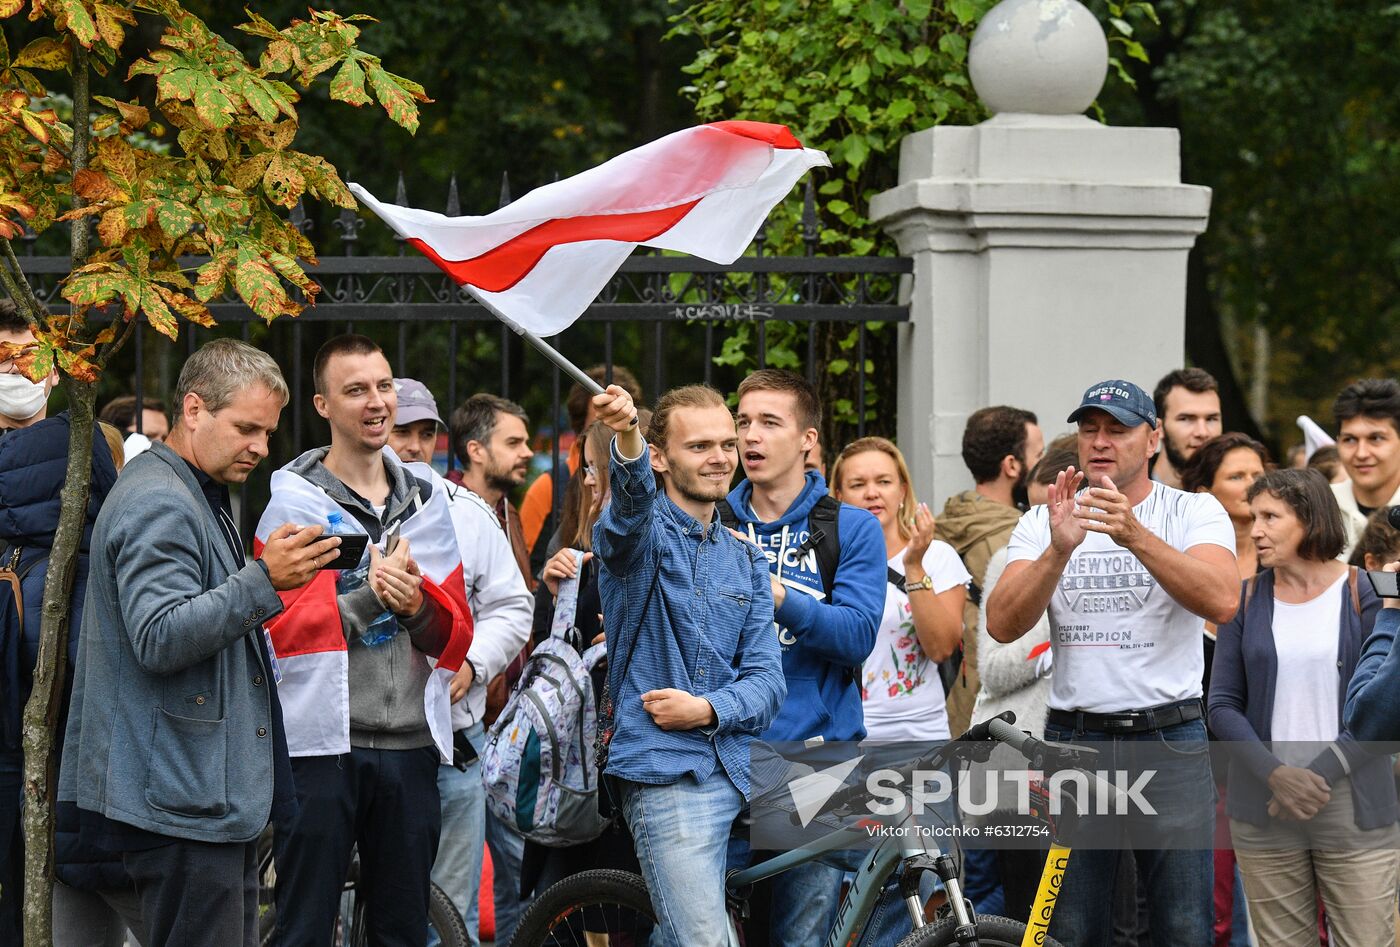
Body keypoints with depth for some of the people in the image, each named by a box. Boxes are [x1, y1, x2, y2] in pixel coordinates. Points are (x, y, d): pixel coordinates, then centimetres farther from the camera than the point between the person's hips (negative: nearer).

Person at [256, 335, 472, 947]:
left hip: (411, 743, 4)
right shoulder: (293, 501, -1)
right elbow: (278, 627, -9)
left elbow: (456, 635, 8)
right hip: (322, 741, -4)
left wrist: (417, 603, -13)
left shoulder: (426, 497, 12)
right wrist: (368, 593, -18)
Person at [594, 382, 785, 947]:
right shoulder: (643, 532, 0)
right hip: (664, 771, -6)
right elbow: (632, 499, -26)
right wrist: (625, 436, -48)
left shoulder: (745, 561, 16)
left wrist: (708, 709, -13)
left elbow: (767, 679, 8)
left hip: (732, 770, 6)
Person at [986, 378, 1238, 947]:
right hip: (1073, 740, 2)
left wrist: (1136, 536, -31)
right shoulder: (1044, 522, 8)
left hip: (1170, 740, -2)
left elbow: (1221, 601, -18)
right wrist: (1059, 551, -23)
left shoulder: (1194, 512, 2)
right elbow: (1002, 624, -7)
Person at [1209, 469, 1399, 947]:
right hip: (1264, 810, 2)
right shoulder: (1245, 600, 6)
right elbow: (1222, 705, 2)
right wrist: (1276, 774, -13)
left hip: (1356, 814, -2)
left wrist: (1320, 775, -15)